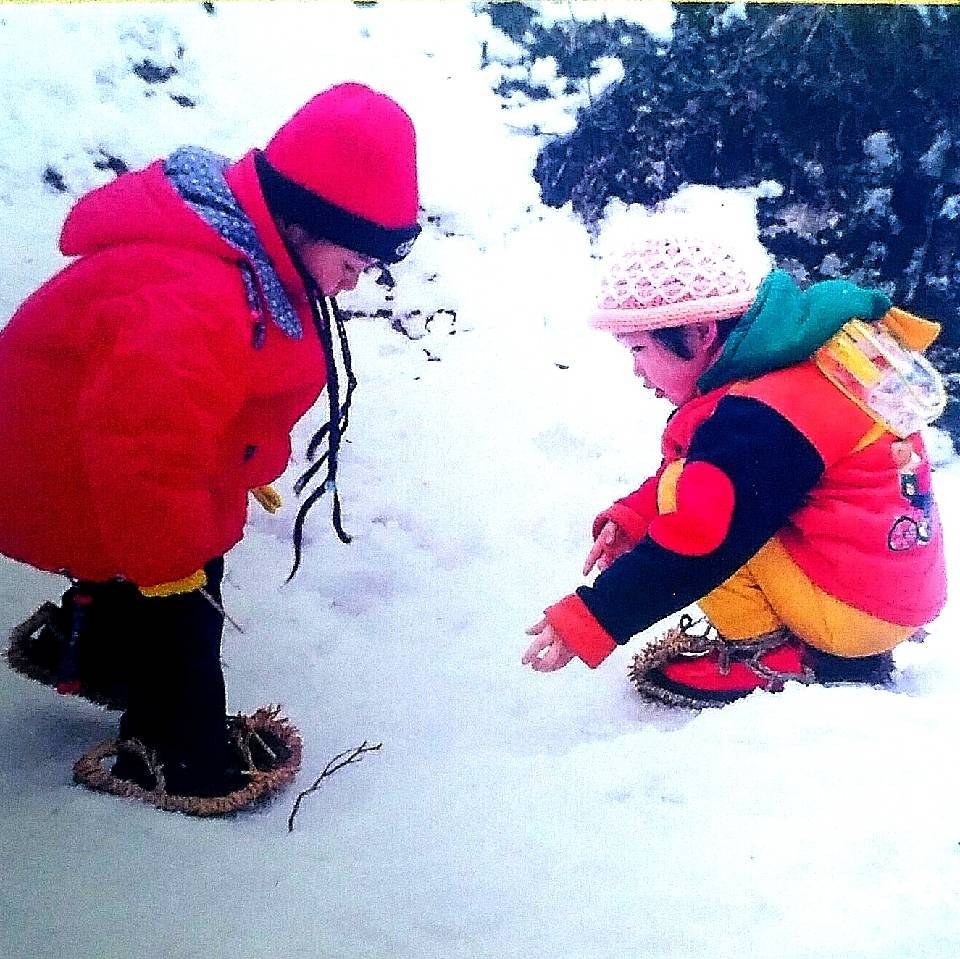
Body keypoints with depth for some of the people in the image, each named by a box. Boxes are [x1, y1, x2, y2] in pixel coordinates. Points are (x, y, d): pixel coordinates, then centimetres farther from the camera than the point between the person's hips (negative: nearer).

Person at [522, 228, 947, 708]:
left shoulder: (760, 421, -26)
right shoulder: (800, 358, 5)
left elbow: (695, 546, -28)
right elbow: (703, 472, 12)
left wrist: (583, 623, -21)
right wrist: (631, 519, -2)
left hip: (853, 611, -10)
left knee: (682, 488, -15)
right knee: (694, 482, 17)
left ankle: (766, 652, -4)